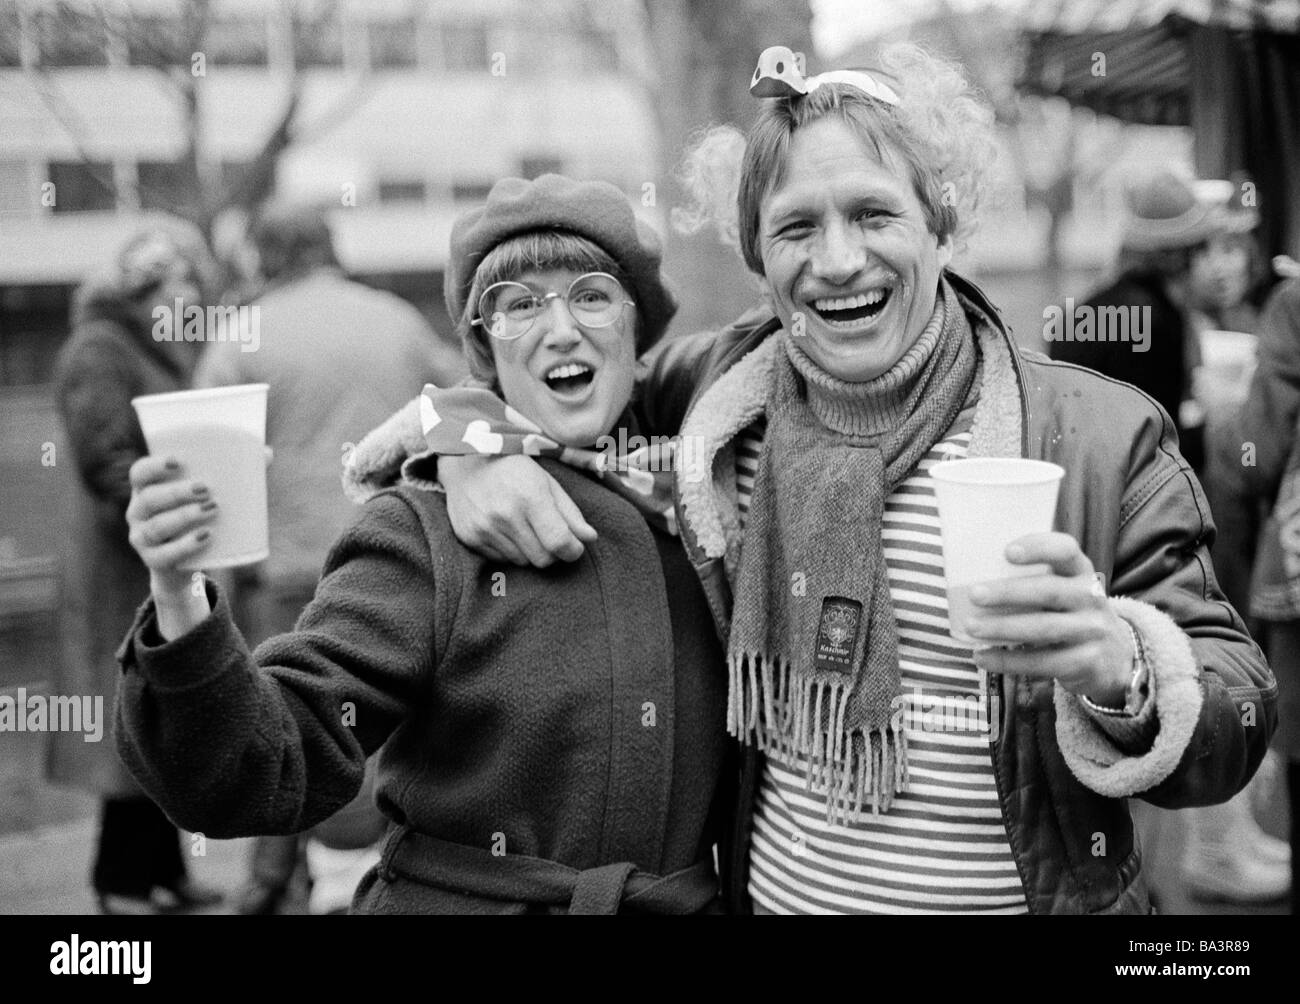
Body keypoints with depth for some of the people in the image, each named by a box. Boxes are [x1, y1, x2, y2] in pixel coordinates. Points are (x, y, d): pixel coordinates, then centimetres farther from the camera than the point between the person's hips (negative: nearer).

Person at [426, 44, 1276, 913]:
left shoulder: (1105, 436, -14)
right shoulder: (716, 385, -5)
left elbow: (1239, 723, -14)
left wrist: (1120, 670, -35)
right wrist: (473, 445, -10)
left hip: (1030, 894, -3)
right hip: (763, 891, 3)